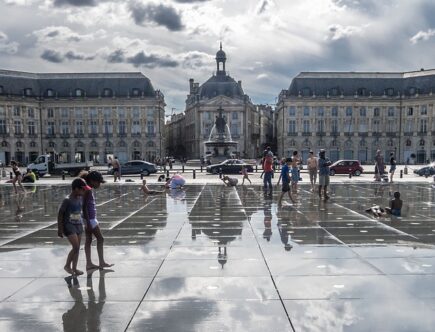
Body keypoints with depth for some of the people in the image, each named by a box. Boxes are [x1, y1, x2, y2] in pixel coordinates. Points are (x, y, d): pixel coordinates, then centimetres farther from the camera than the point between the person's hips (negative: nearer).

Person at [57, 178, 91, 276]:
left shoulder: (80, 198, 4)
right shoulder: (67, 200, -16)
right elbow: (60, 214, -12)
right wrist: (60, 229, -12)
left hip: (78, 225, 7)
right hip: (69, 225, -7)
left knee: (77, 248, 8)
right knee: (76, 247, -13)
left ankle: (74, 268, 18)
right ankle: (67, 265, 5)